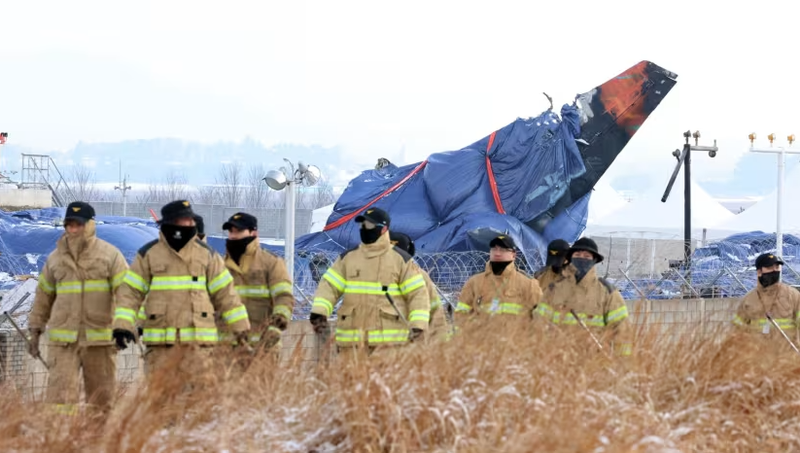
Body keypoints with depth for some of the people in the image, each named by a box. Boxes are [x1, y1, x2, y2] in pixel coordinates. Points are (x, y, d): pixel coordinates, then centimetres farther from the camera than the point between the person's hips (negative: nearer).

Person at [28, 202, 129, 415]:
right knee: (60, 391, -9)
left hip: (100, 336, -2)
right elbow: (43, 295, 19)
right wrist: (35, 329, 17)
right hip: (63, 339, 2)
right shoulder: (55, 259, 11)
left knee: (101, 397, 6)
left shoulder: (110, 255, 0)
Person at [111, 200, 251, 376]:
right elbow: (130, 291, 3)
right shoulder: (148, 254, 4)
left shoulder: (207, 254, 8)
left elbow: (225, 292, 11)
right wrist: (123, 325, -7)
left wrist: (241, 326, 9)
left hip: (197, 341, 1)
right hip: (160, 340, -1)